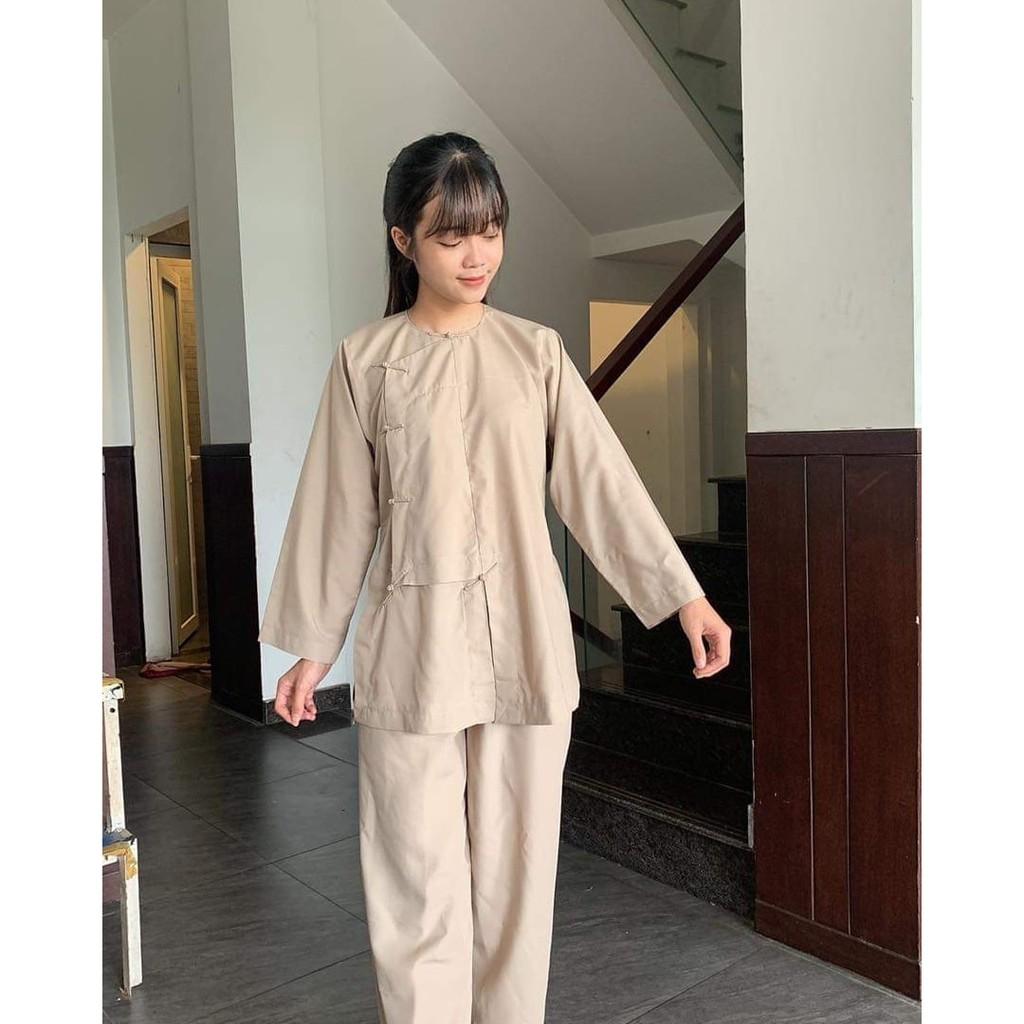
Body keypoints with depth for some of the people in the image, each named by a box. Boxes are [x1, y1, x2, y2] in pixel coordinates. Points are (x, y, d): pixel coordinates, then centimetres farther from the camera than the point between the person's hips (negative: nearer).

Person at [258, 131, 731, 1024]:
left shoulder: (535, 351, 2)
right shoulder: (365, 361, -1)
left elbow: (603, 482, 0)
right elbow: (339, 513, 3)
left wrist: (684, 596, -4)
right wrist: (312, 646, 6)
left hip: (526, 640, 2)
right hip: (414, 642, -1)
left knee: (518, 859, 13)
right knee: (418, 871, 8)